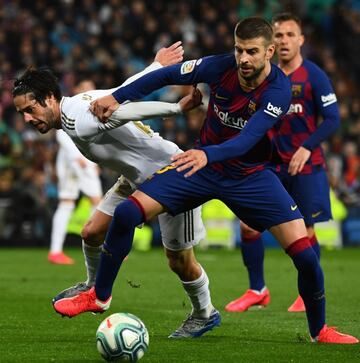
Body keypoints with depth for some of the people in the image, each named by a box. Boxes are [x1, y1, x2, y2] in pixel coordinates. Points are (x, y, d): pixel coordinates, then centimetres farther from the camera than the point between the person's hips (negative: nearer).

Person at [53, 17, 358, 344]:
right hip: (202, 164, 2)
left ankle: (319, 330, 11)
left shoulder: (278, 89, -25)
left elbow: (248, 138, -37)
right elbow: (166, 76, -3)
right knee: (126, 213, -13)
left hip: (251, 176, -2)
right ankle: (99, 296, 8)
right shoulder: (220, 67, -17)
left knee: (305, 254, -15)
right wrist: (116, 97, -7)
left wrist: (207, 154, -53)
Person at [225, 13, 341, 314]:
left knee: (305, 230, -2)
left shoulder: (314, 76, -7)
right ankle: (257, 291, 10)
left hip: (306, 166, -4)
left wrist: (307, 148, -21)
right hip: (273, 164, 4)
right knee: (248, 223, -4)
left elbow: (332, 119, -11)